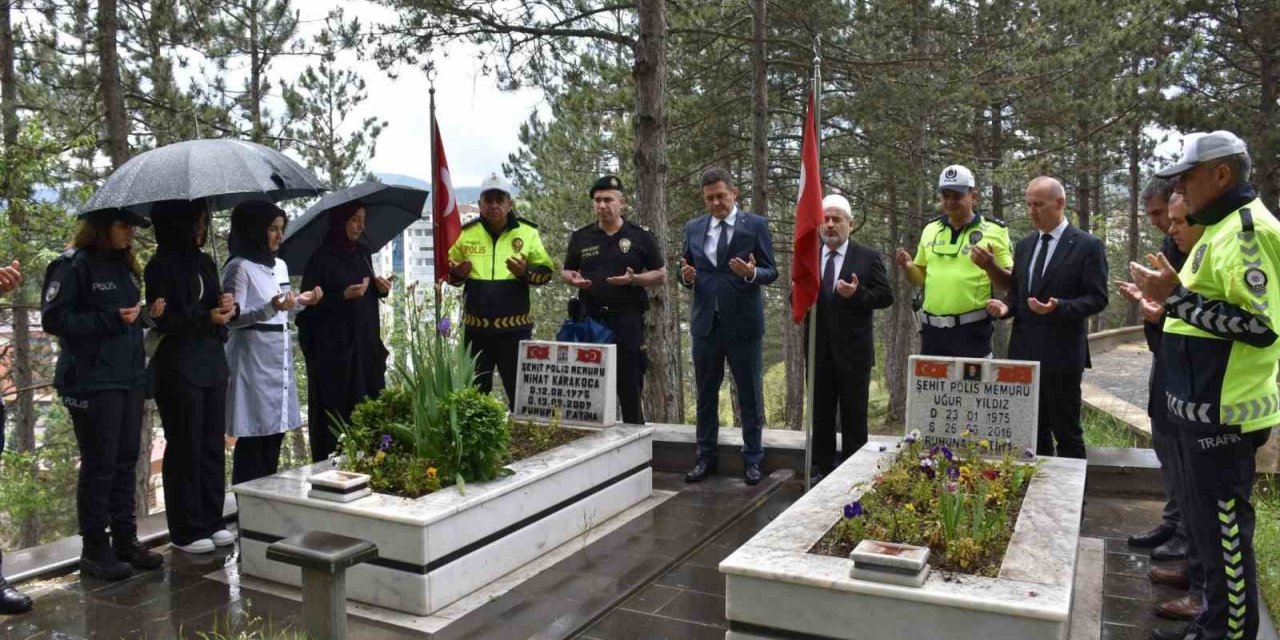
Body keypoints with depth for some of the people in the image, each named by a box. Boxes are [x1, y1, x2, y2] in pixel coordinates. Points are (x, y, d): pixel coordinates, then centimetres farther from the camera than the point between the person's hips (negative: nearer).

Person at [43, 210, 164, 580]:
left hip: (130, 378, 7)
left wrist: (147, 314, 4)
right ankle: (94, 550, 10)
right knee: (99, 465, -1)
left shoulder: (124, 266, 15)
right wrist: (112, 319, -19)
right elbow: (54, 319, -13)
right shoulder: (74, 265, -8)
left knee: (125, 462, 11)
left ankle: (125, 540, 21)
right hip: (92, 383, -7)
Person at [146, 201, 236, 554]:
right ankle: (186, 531, 10)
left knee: (213, 446, 10)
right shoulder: (161, 266, -7)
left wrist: (228, 307, -3)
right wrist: (207, 317, -20)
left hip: (213, 364, 7)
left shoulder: (205, 262, 13)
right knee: (185, 448, 0)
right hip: (179, 368, -7)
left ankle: (211, 521, 21)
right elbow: (161, 320, -11)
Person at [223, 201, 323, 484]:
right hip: (254, 359, -8)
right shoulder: (240, 267, -9)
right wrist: (271, 309, -25)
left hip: (280, 357, 8)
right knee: (253, 437, -5)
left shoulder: (280, 266, 15)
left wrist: (300, 302, 5)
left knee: (275, 433, 11)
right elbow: (231, 318, -14)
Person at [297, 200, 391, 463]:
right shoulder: (321, 258, -9)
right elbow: (309, 304, -10)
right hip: (333, 349, -6)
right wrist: (343, 296, -21)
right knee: (338, 411, -4)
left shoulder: (363, 253, 11)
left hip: (366, 343, 6)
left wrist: (381, 289, 1)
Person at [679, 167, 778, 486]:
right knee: (706, 393, 12)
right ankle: (706, 457, 23)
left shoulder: (756, 225, -3)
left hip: (743, 322, -3)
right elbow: (686, 270, 11)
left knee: (750, 394, 5)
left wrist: (752, 273, -24)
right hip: (705, 322, 4)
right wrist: (686, 275, -12)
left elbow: (771, 272, -3)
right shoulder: (693, 228, 7)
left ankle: (752, 459, 17)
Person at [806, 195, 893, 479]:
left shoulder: (868, 257, -3)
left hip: (853, 350, -3)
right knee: (821, 414, 11)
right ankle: (823, 469, 21)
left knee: (854, 417, 5)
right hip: (819, 349, 3)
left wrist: (857, 294, -22)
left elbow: (886, 296, -5)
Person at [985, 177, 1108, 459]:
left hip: (1061, 354, -6)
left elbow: (1097, 299, -9)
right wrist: (1005, 306, -4)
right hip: (1024, 352, 6)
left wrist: (1058, 307, -25)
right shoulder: (1024, 245, 13)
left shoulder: (1088, 245, -6)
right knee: (1032, 432, 13)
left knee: (1066, 432, 3)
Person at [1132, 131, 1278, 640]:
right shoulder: (1224, 226, 15)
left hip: (1222, 411, -10)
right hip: (1204, 405, 10)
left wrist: (1178, 296, -23)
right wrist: (1170, 304, 9)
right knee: (1209, 520, 18)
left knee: (1223, 524, 0)